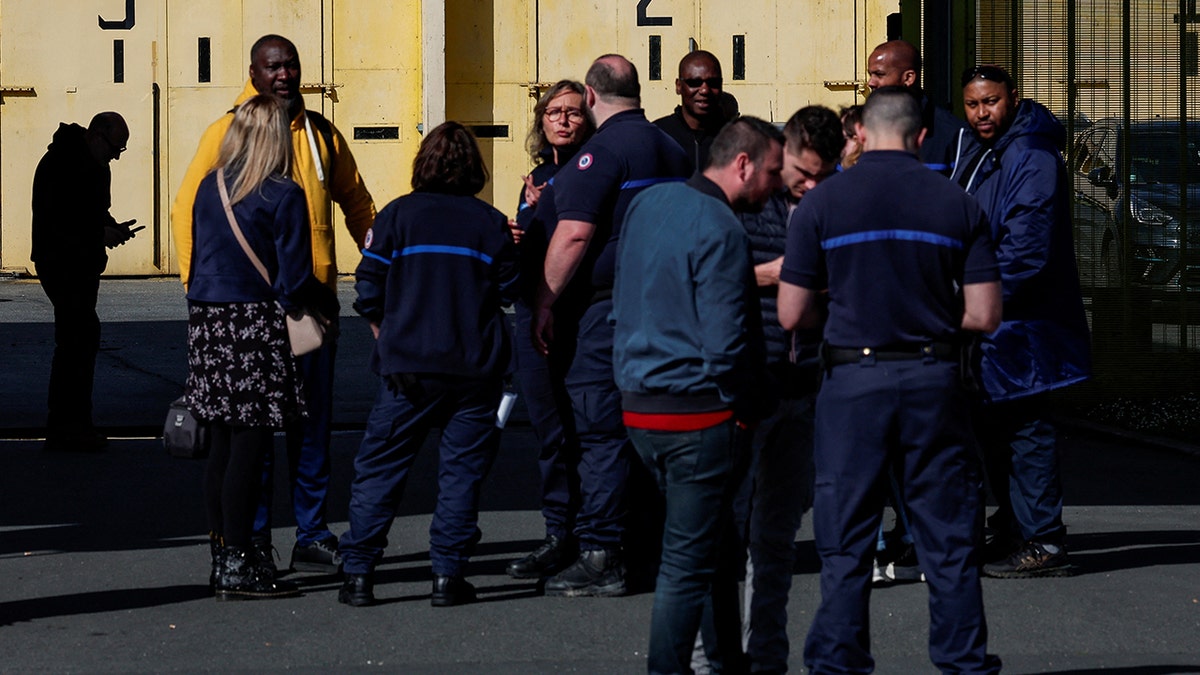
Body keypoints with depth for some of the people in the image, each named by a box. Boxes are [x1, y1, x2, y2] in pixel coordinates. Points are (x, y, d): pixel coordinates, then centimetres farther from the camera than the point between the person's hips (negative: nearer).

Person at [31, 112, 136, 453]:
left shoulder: (95, 166, 15)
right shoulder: (60, 163, -15)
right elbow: (54, 219, -21)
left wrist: (111, 228, 6)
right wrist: (101, 234, -19)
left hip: (84, 265, 10)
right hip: (60, 263, -10)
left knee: (73, 341, 11)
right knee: (83, 335, -15)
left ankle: (62, 425, 16)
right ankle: (69, 427, -15)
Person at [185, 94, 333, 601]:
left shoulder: (209, 189, 9)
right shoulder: (283, 197, -10)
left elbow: (195, 259, 15)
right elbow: (295, 282, -11)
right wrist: (327, 299, 8)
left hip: (208, 325, 7)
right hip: (257, 329, -7)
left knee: (223, 446, 12)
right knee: (249, 447, -4)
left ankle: (223, 558, 17)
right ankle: (238, 565, -3)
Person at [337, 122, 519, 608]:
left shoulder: (398, 214, -1)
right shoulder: (490, 222, 2)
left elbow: (369, 289, -2)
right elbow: (510, 290, 6)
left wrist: (384, 333, 15)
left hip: (409, 366, -1)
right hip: (475, 367, 1)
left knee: (379, 469, 5)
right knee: (461, 469, 7)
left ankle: (358, 572, 2)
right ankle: (448, 575, 3)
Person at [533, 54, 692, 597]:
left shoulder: (603, 150, -12)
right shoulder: (671, 149, 14)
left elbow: (574, 233, -18)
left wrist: (545, 302, -12)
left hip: (611, 308, -8)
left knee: (600, 430, -6)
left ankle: (600, 557, -8)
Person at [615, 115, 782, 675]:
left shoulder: (647, 204, 10)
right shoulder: (721, 231, -17)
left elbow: (623, 302, 20)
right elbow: (725, 343, -21)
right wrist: (749, 411, -8)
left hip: (638, 404, 9)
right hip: (698, 412, -9)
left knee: (708, 540, 20)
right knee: (688, 560, -2)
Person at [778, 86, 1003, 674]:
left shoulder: (821, 203, -3)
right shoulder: (957, 205, 1)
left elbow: (792, 314, -3)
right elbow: (984, 315, -2)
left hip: (852, 380, -1)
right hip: (934, 380, 1)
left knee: (845, 543, 7)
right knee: (949, 540, 9)